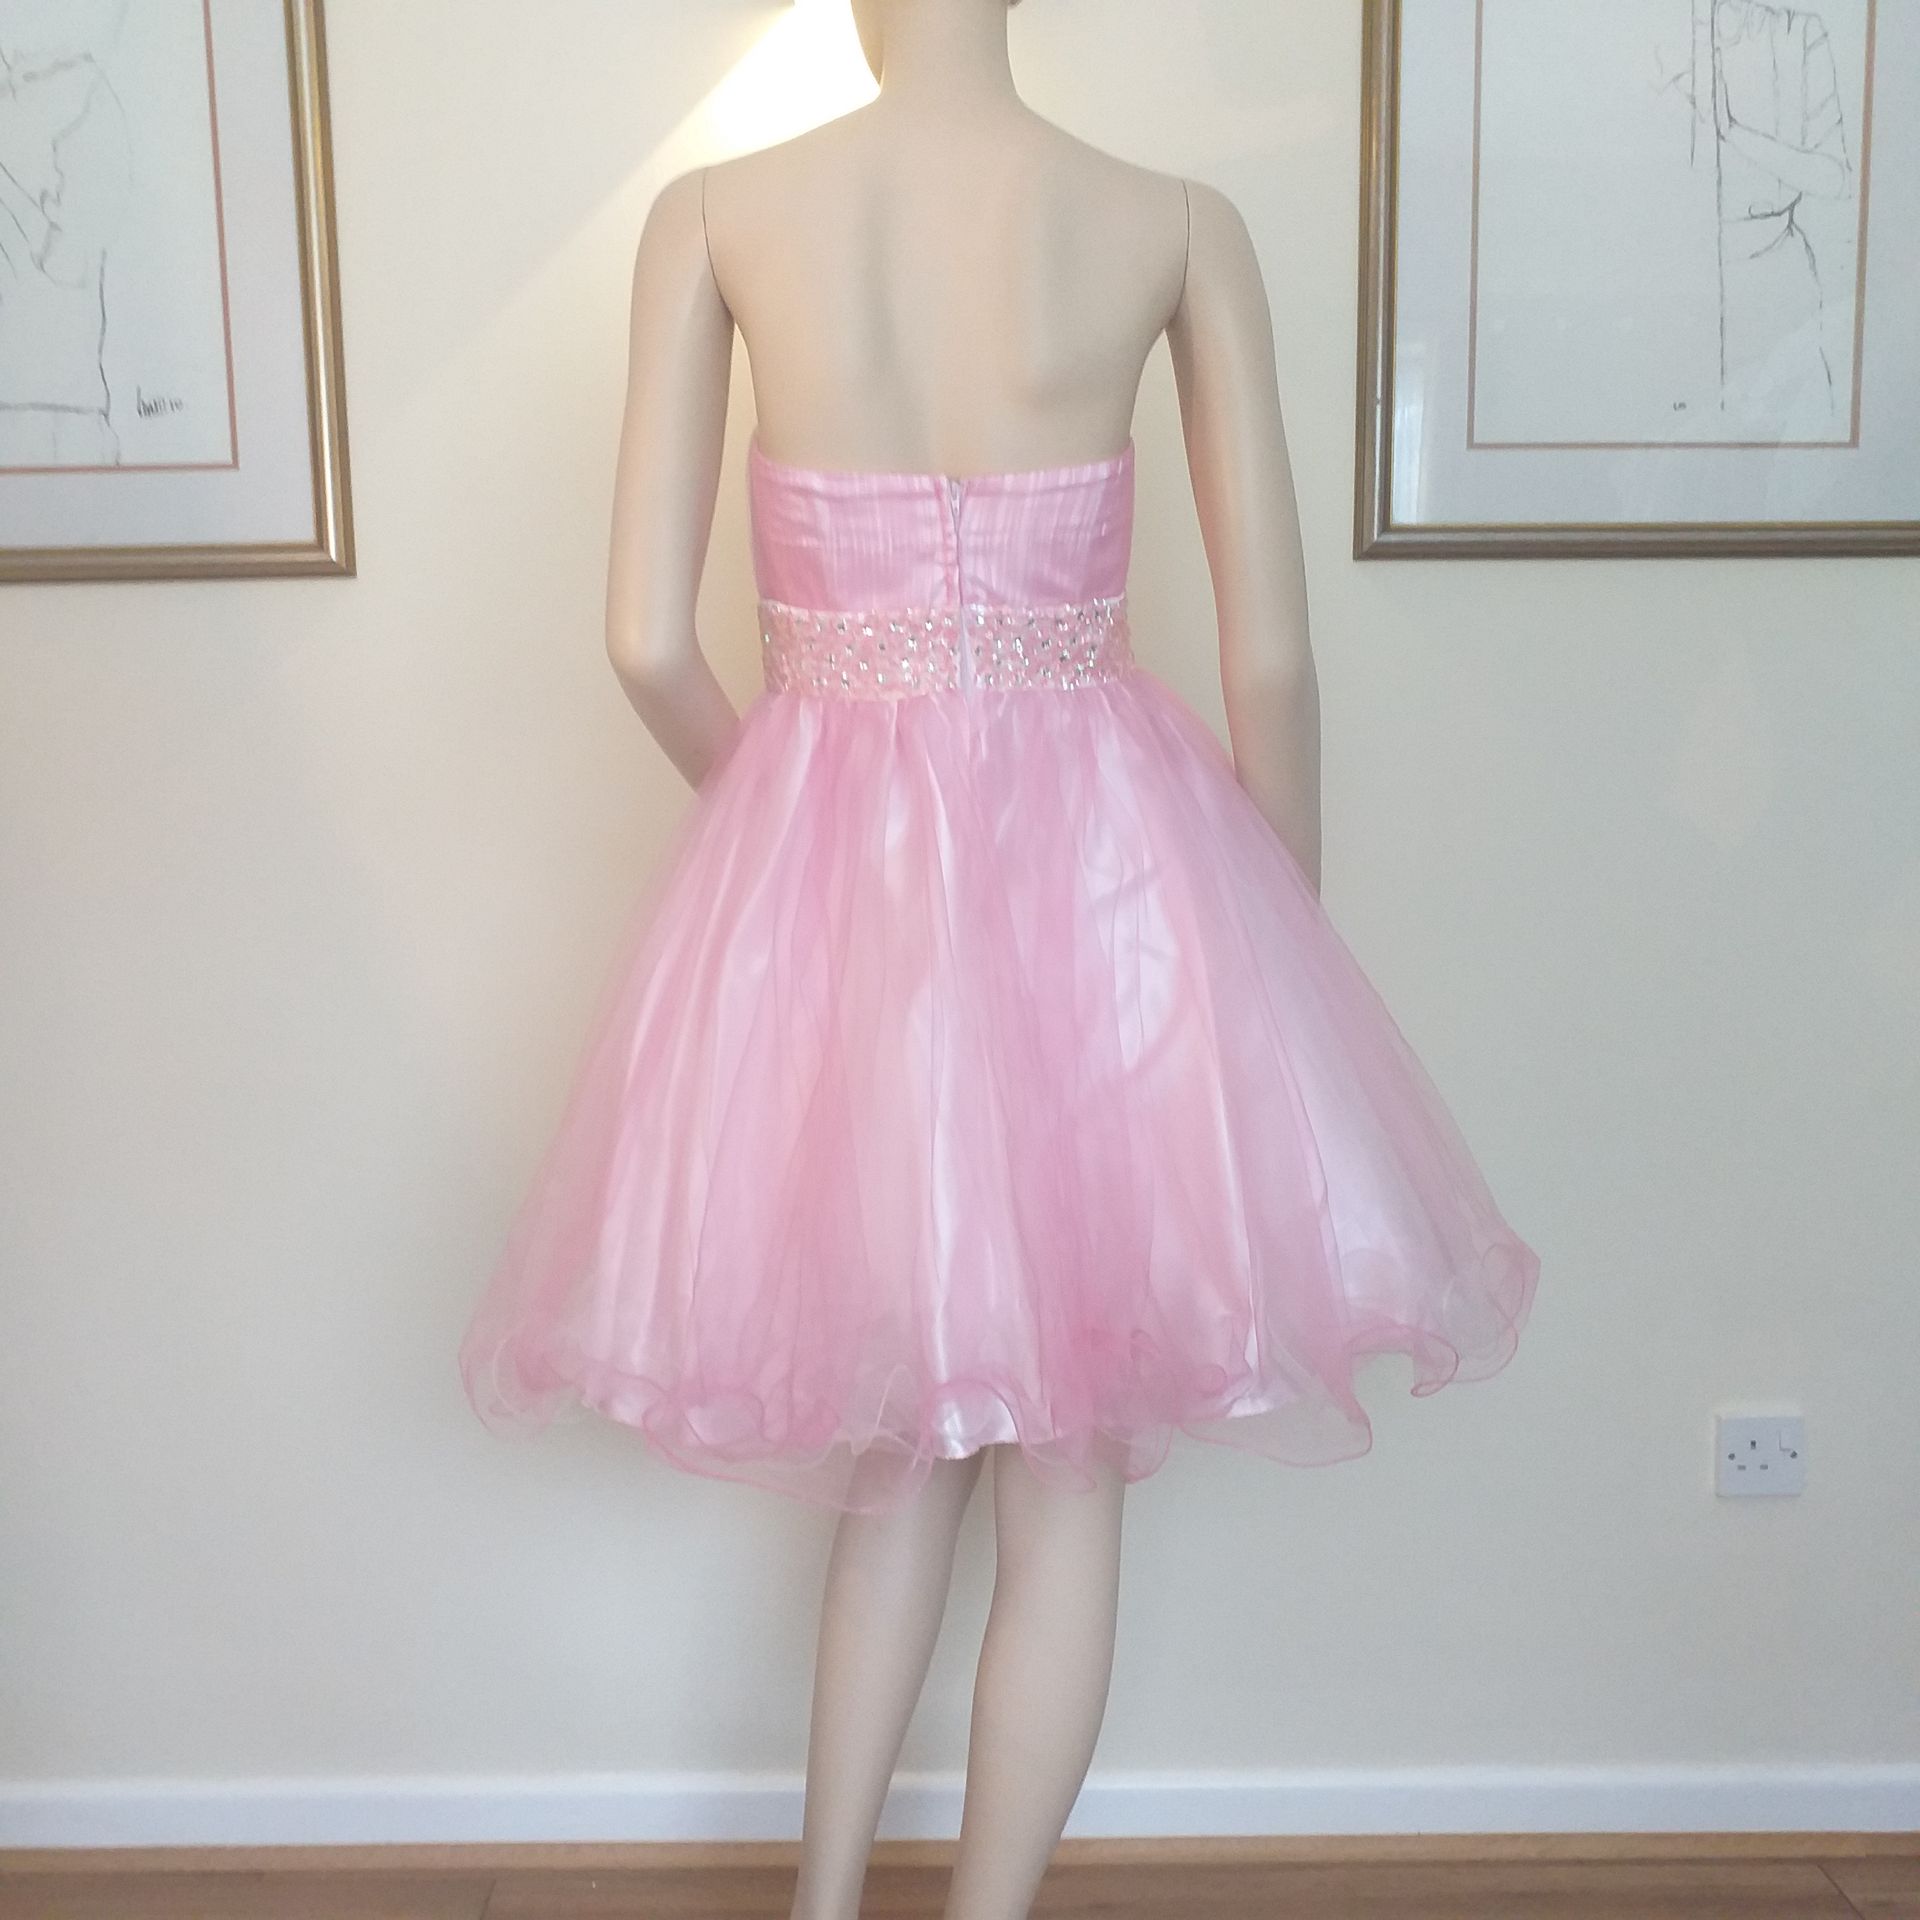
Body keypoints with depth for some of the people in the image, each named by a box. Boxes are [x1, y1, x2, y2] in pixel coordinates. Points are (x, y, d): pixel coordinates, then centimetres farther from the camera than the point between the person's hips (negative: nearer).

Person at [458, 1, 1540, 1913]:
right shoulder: (1181, 224, -5)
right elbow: (1272, 659, -4)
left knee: (900, 1430, 22)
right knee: (1067, 1478, 14)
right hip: (1095, 865, -1)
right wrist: (1281, 927, 11)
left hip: (827, 874, 2)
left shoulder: (713, 215, -4)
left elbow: (648, 643, -6)